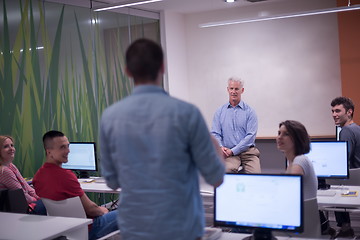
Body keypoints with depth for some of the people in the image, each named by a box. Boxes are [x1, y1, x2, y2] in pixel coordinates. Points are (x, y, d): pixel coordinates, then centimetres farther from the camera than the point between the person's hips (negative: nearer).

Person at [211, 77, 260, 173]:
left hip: (247, 151, 0)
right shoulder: (220, 112, 13)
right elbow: (215, 133, 9)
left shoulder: (249, 111, 6)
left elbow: (250, 136, -2)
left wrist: (233, 151, -11)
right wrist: (220, 147, -13)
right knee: (229, 169, -33)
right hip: (228, 152, 0)